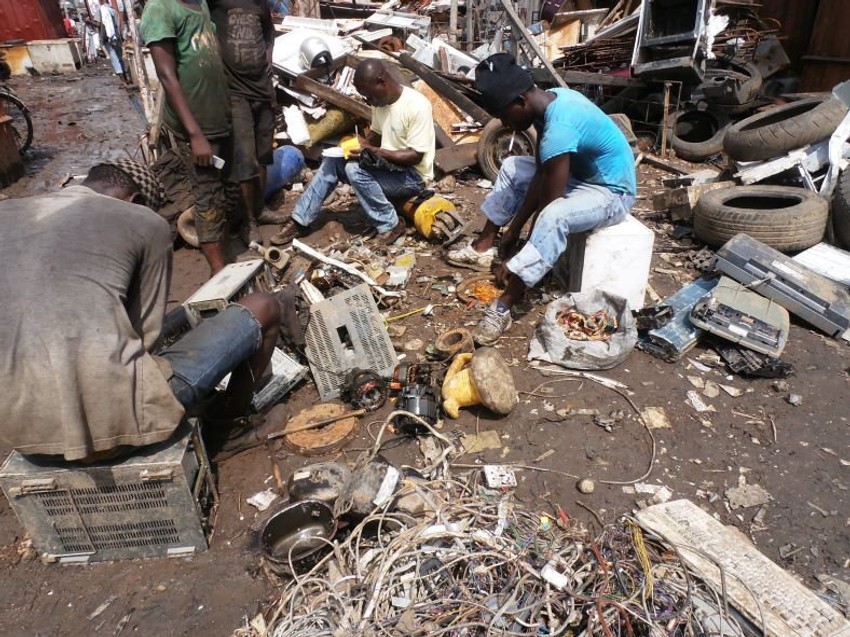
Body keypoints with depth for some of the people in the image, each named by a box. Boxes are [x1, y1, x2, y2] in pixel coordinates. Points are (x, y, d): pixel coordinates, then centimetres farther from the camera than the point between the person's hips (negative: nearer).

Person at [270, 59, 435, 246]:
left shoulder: (417, 106, -23)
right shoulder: (381, 101, 2)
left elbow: (415, 156, -24)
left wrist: (373, 152, -27)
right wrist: (363, 144, -5)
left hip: (412, 175, -8)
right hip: (388, 166, 8)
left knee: (355, 169, -28)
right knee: (332, 161, -3)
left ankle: (390, 225, -14)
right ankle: (300, 220, -1)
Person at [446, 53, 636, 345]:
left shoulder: (559, 131, -33)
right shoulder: (550, 100, -5)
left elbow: (547, 206, -30)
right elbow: (541, 174, -1)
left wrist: (517, 260, -20)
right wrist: (513, 229, -2)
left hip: (612, 192, -9)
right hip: (581, 172, 10)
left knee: (555, 216, -38)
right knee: (511, 168, 10)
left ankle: (502, 307, -34)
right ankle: (484, 247, 16)